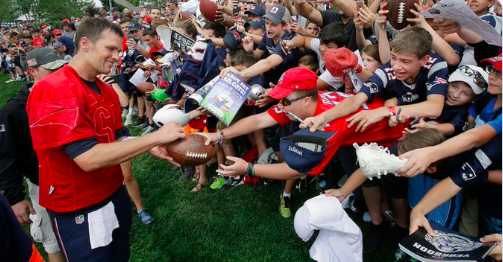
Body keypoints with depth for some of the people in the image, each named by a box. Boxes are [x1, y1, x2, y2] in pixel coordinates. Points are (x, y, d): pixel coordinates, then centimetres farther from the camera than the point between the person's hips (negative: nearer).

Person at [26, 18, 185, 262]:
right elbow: (88, 157, -32)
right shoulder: (53, 91, -24)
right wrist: (156, 136, -28)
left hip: (114, 194, 8)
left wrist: (152, 147, -12)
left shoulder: (107, 91, 4)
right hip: (78, 210, -8)